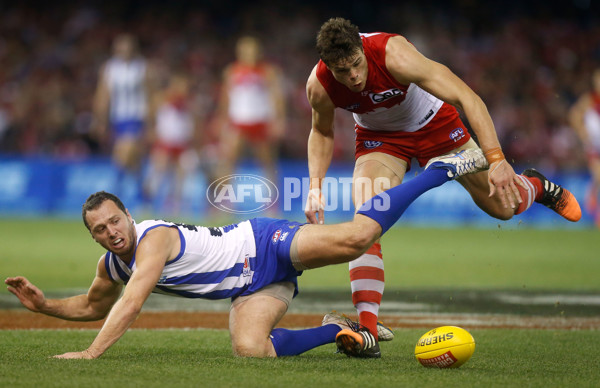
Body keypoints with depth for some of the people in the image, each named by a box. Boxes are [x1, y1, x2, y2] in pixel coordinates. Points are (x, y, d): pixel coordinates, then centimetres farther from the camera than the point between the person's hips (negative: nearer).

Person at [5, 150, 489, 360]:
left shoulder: (154, 238, -22)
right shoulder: (110, 266, 5)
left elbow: (131, 303, -34)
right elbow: (93, 306, 26)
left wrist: (91, 353, -39)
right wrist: (44, 304, 9)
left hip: (264, 245, -7)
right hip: (254, 287, 7)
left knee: (357, 235, -24)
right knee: (249, 349, -21)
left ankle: (441, 169, -3)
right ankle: (337, 331, 2)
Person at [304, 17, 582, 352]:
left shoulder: (394, 54, -40)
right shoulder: (319, 86, -27)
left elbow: (468, 98, -40)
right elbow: (322, 133, -2)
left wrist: (496, 159, -48)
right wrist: (316, 184, -18)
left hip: (435, 125, -1)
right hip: (380, 139, 1)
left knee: (503, 205, 5)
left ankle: (536, 186, 44)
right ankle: (367, 327, -23)